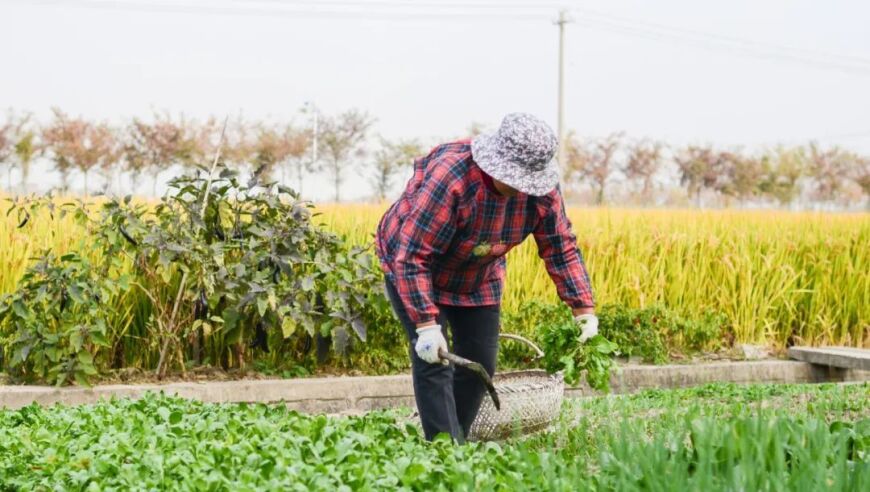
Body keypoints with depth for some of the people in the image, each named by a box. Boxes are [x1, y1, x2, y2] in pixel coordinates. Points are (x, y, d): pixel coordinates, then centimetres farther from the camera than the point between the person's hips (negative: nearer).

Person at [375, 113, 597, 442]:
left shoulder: (542, 190, -20)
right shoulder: (449, 176, -37)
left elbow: (561, 247, -6)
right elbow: (411, 256, -34)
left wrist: (584, 306, -13)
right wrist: (426, 324, -37)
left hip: (478, 276, 6)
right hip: (411, 268, -5)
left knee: (480, 362, 2)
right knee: (432, 360, -16)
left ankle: (457, 440, 16)